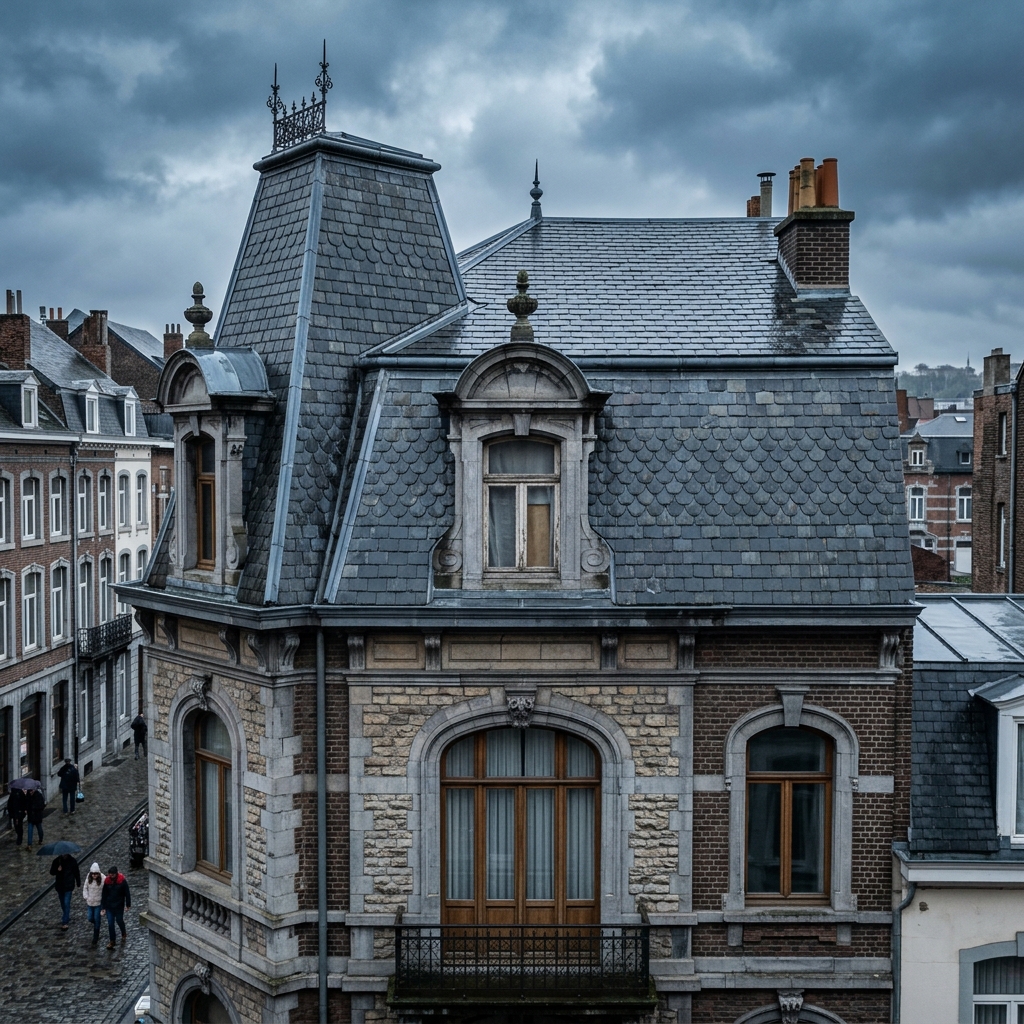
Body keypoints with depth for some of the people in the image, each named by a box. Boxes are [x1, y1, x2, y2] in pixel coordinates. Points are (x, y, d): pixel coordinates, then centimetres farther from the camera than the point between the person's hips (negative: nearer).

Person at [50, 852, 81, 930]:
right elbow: (52, 872, 1)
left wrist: (78, 884, 4)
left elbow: (76, 873, -1)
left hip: (68, 885, -4)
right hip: (59, 885, 4)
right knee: (63, 903, 19)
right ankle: (67, 917, 40)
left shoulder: (72, 861, -10)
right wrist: (57, 870, -21)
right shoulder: (57, 861, -5)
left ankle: (64, 923, -8)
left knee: (66, 903, -9)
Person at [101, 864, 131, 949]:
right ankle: (112, 941, 15)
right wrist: (103, 906, 1)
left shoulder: (122, 881, -16)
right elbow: (104, 894, -1)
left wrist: (128, 905, -3)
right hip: (109, 906, 2)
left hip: (119, 906, -2)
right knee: (110, 924, 3)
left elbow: (127, 893, -7)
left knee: (119, 921, 13)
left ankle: (124, 934, 42)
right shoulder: (107, 881, -9)